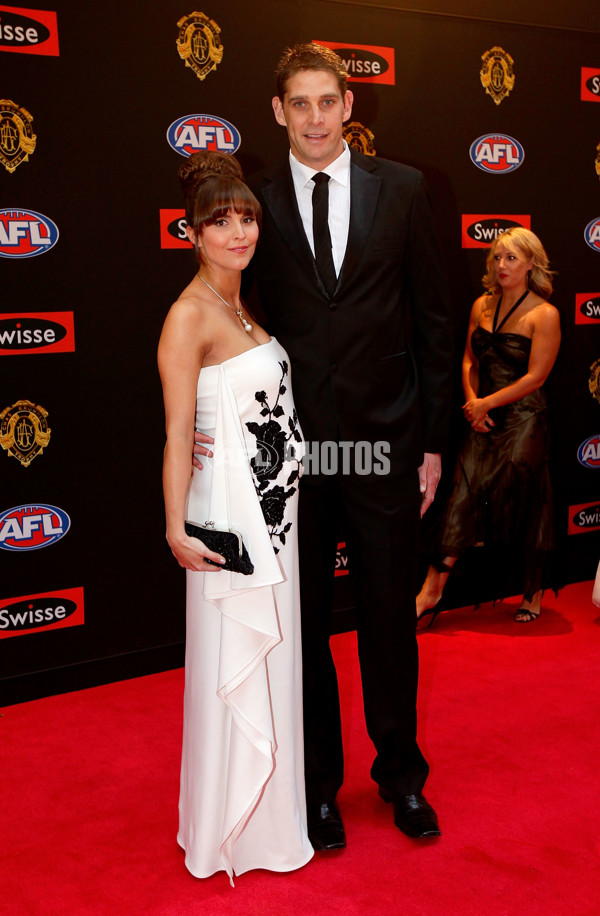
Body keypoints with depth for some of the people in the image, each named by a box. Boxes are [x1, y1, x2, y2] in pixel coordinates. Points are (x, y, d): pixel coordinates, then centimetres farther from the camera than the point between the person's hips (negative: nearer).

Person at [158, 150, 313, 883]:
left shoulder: (246, 304, 10)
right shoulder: (190, 315, -15)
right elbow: (178, 431, -18)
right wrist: (177, 528, -22)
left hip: (277, 506, 9)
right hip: (232, 508, -8)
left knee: (272, 656, 18)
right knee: (235, 668, 4)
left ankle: (272, 809, 37)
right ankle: (232, 831, 23)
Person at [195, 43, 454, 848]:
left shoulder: (402, 189, 3)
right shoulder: (256, 201, 2)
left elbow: (433, 319, 4)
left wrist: (432, 441, 1)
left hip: (385, 443, 0)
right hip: (293, 448, 0)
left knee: (390, 618, 11)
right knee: (305, 624, 11)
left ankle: (401, 773, 31)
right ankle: (319, 782, 28)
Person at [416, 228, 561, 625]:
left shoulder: (544, 315, -7)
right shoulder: (482, 306, 9)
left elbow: (535, 377, -11)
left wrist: (487, 403, -12)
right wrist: (472, 403, -3)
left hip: (524, 421, -4)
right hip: (483, 419, 5)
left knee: (527, 504, -1)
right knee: (464, 492, -5)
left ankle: (533, 591, 19)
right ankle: (432, 590, -4)